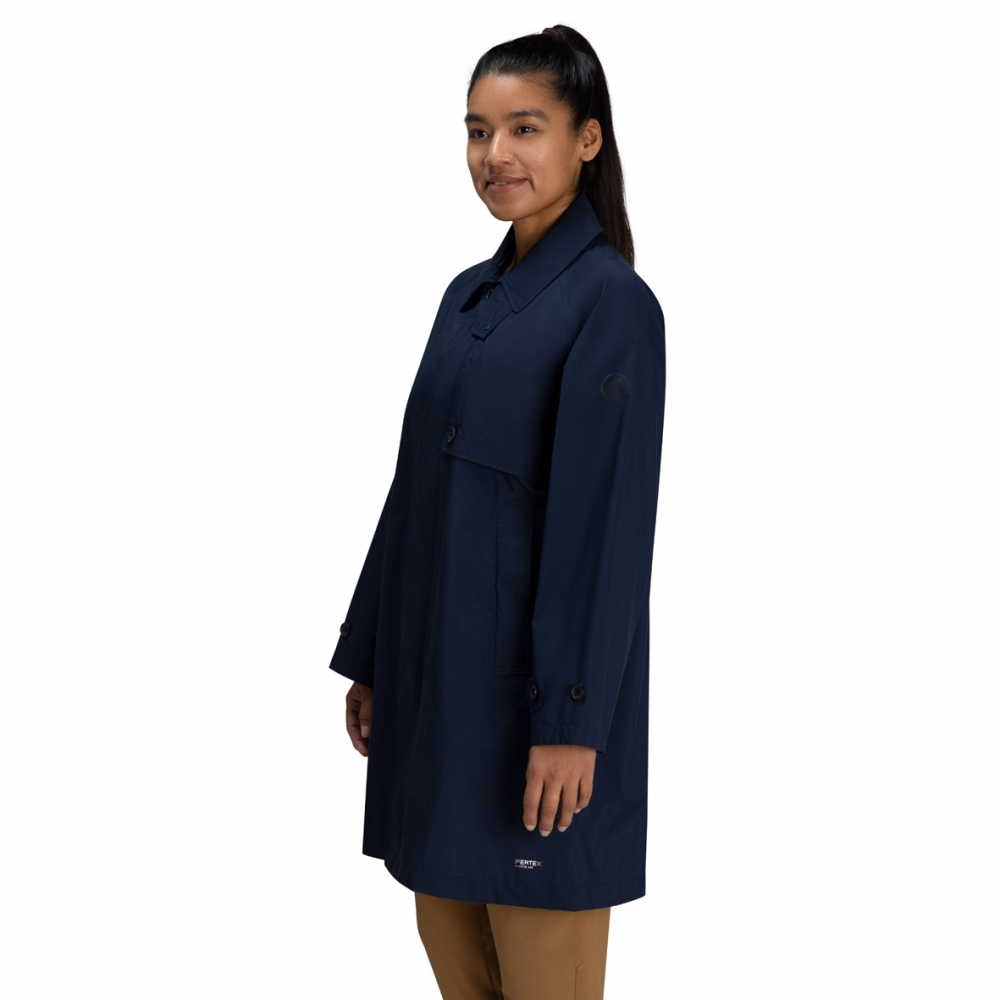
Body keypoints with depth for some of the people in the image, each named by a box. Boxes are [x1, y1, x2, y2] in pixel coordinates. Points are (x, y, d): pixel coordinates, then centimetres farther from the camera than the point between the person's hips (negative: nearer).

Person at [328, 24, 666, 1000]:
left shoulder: (610, 302, -12)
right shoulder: (469, 294, 11)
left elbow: (605, 520, -17)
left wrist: (570, 722, -19)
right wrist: (369, 657, 14)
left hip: (533, 687, -8)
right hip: (438, 674, 8)